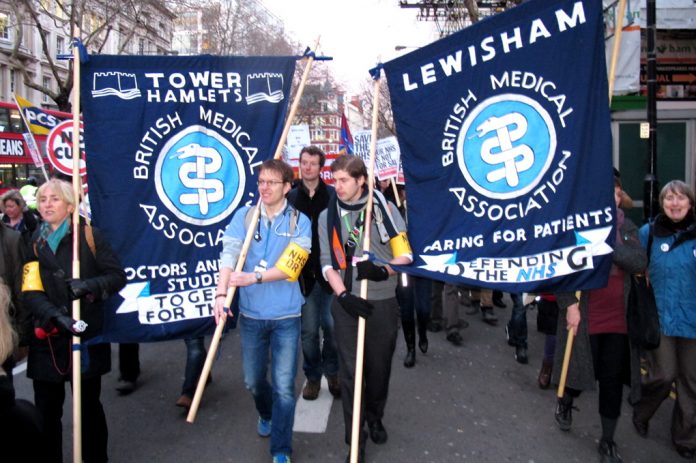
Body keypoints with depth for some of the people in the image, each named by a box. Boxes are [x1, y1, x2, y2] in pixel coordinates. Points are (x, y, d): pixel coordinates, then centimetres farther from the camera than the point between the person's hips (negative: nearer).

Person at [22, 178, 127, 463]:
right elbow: (30, 293, -5)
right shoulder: (31, 242, 5)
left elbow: (118, 276, -2)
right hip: (46, 338, 2)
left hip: (86, 335, -2)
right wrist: (56, 316, -21)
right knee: (46, 410, 7)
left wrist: (89, 285, -20)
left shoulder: (89, 235, -2)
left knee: (89, 405, 11)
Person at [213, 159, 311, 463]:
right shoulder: (243, 216, 0)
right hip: (251, 314, 2)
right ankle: (266, 413, 50)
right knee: (253, 380, 17)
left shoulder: (299, 221, -4)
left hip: (286, 315, -2)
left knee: (284, 385, 0)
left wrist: (253, 278, -27)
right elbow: (229, 254, -14)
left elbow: (289, 266, -15)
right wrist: (222, 293, -28)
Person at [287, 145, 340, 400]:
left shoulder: (333, 195, -3)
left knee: (331, 326, 8)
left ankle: (333, 373, 27)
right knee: (308, 330, 9)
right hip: (304, 272, 1)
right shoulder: (291, 197, 2)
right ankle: (313, 376, 25)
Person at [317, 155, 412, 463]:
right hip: (347, 302, 0)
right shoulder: (328, 216, 4)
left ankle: (375, 418, 38)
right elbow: (327, 263, 0)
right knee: (350, 369, 0)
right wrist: (343, 295, -15)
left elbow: (405, 254, -1)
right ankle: (355, 437, 13)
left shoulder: (385, 208, 1)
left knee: (379, 366, 13)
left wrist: (382, 270, -20)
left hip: (383, 301, 0)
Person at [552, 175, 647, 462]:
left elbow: (639, 263, -9)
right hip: (584, 317, -3)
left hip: (618, 319, 3)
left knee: (613, 380, 8)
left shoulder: (627, 229, 6)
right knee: (583, 372, 9)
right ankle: (565, 402, 44)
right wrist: (569, 304, -13)